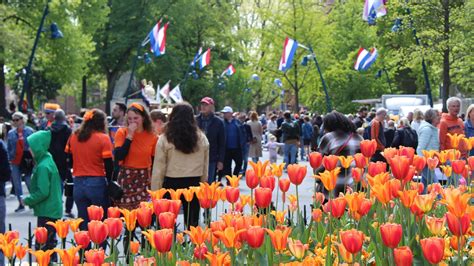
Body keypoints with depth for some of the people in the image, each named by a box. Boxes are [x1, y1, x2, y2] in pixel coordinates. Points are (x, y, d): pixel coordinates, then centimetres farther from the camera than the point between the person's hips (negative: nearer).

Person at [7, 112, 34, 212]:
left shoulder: (29, 131, -2)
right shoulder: (11, 133, 7)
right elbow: (9, 148, 11)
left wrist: (33, 159, -7)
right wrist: (9, 160, 4)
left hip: (27, 161, -4)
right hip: (15, 162, 4)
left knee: (29, 182, 0)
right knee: (16, 183, 6)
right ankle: (21, 204, 13)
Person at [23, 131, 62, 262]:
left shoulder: (43, 167, -20)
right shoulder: (48, 160, 10)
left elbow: (43, 192, -23)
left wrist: (28, 201, -10)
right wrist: (31, 199, 13)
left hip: (47, 212, -10)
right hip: (53, 210, 10)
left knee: (42, 246, -6)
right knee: (50, 242, 18)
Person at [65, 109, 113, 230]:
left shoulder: (73, 137, 6)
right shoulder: (103, 138, -8)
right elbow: (108, 164, -10)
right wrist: (110, 182, 1)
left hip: (78, 183, 4)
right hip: (97, 183, -4)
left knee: (83, 221, 10)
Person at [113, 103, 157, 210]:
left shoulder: (152, 137, 2)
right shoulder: (122, 133, -2)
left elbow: (154, 163, 8)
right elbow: (118, 157, -13)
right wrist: (129, 136, -14)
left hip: (144, 180, 1)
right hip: (125, 179, -1)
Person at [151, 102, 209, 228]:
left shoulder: (165, 139, -7)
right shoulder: (201, 138, 1)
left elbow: (158, 169, -5)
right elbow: (205, 167, 6)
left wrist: (155, 193, 1)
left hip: (172, 184, -2)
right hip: (194, 184, 2)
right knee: (193, 223, 11)